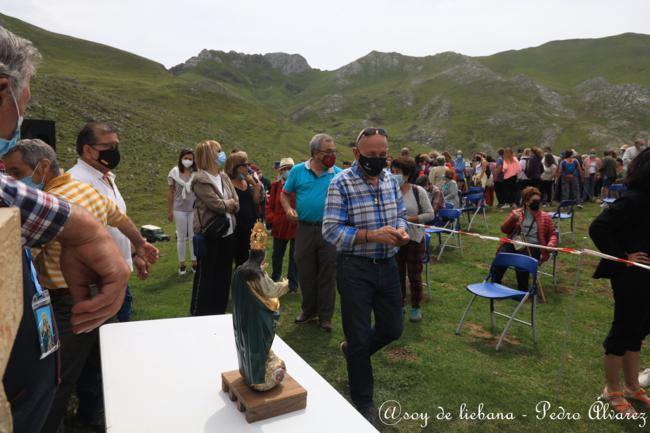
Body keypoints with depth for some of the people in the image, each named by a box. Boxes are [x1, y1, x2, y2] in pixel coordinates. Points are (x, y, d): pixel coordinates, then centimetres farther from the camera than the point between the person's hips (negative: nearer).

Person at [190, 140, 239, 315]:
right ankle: (199, 314, 17)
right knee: (206, 275, 3)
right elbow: (218, 205, -21)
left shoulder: (224, 177, 10)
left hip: (228, 232, 7)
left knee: (224, 274, 15)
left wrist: (224, 204, -13)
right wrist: (228, 203, -3)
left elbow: (236, 204, 4)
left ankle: (219, 312, 30)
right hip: (210, 234, -7)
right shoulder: (200, 179, -14)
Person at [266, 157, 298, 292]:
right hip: (279, 228, 3)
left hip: (296, 228, -3)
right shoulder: (275, 186, 5)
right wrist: (272, 219, -6)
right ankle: (274, 279, 37)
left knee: (294, 257, 6)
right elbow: (270, 205, 7)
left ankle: (293, 284, 17)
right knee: (277, 256, 17)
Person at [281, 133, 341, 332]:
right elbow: (285, 194, 9)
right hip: (305, 229, 1)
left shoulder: (339, 174, 1)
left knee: (327, 275, 6)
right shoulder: (298, 171, 2)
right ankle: (309, 310, 32)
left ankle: (325, 316, 20)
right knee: (305, 273, 12)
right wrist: (288, 209, -9)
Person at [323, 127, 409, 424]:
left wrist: (401, 231, -8)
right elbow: (330, 230, -17)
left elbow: (400, 215, 15)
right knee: (359, 337, 7)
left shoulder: (391, 180, 5)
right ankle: (363, 402, 29)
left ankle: (352, 350, 47)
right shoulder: (341, 183, -13)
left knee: (393, 329, 16)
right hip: (355, 269, -5)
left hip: (387, 266, 6)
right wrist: (371, 235, -27)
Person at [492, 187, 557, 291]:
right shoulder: (516, 213, 15)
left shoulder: (545, 217, 14)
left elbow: (553, 234, 16)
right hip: (513, 243, 2)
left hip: (532, 246, -1)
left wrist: (551, 244, -7)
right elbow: (504, 229, 10)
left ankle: (522, 289, -17)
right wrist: (513, 219, -8)